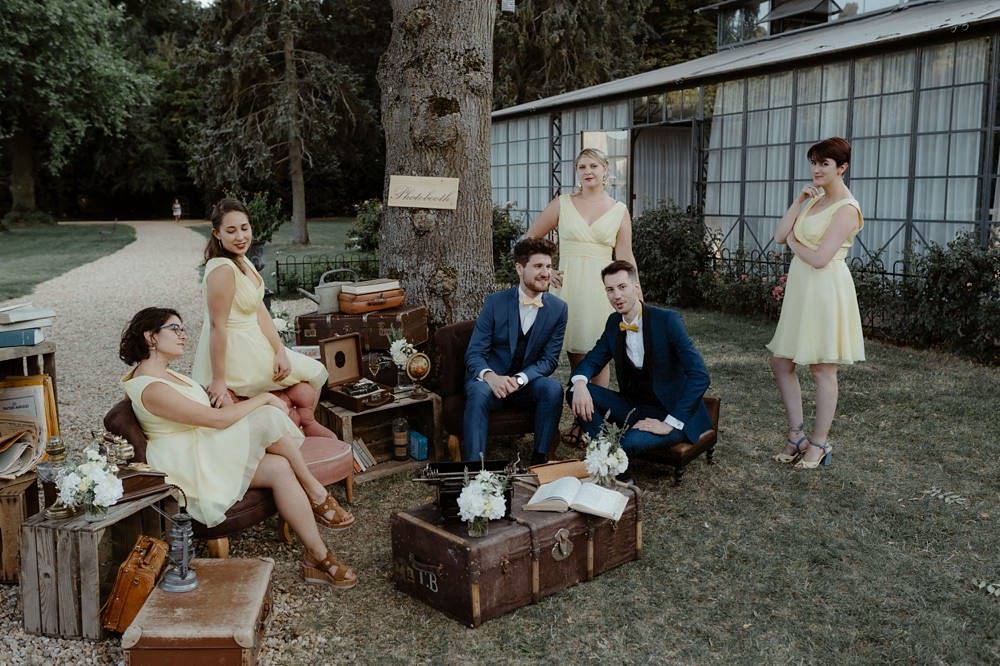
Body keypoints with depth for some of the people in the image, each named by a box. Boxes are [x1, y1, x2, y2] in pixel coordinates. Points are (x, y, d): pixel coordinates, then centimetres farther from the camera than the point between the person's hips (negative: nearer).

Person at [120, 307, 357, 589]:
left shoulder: (159, 373, 12)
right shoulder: (152, 390, -20)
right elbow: (217, 419, -22)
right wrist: (264, 398, -11)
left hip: (205, 450, 10)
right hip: (189, 465, -10)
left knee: (281, 468, -14)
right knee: (269, 416, -23)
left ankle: (318, 556, -12)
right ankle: (315, 492, -6)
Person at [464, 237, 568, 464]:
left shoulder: (558, 308, -3)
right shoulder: (495, 302, -8)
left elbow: (549, 359, -5)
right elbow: (474, 353, -11)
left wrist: (519, 379, -24)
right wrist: (490, 376, -34)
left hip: (526, 383, 2)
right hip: (489, 379, -2)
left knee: (553, 389, -29)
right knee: (480, 392, -34)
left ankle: (539, 459, -17)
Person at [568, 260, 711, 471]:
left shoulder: (667, 320, -18)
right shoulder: (614, 322, 1)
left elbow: (700, 376, -22)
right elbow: (593, 359, 8)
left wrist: (671, 423, -26)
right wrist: (580, 383, -17)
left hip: (674, 412, -6)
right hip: (634, 408, 6)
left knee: (629, 441, -35)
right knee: (576, 391, -13)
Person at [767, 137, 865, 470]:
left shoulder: (846, 208, -13)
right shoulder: (814, 200, 13)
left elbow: (820, 258, -21)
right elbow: (780, 236, 5)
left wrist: (794, 242, -3)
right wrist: (797, 201, -2)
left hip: (826, 292, -9)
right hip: (801, 290, 9)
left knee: (822, 368, 2)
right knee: (781, 362, 11)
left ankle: (819, 444, 14)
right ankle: (797, 435, 22)